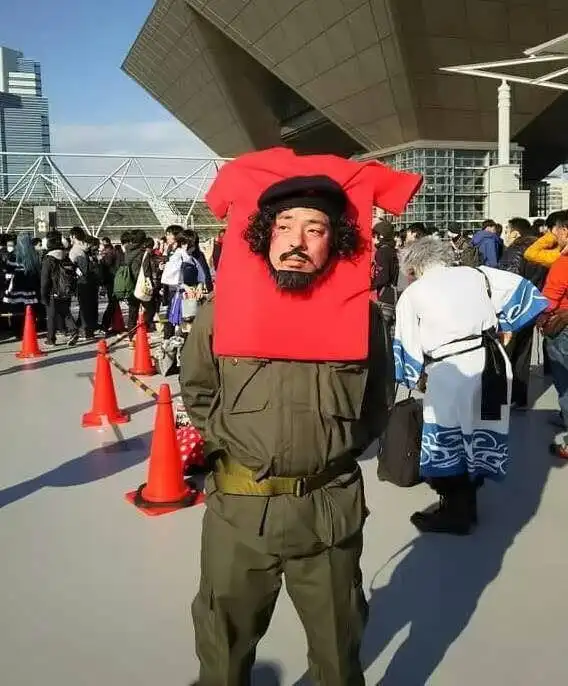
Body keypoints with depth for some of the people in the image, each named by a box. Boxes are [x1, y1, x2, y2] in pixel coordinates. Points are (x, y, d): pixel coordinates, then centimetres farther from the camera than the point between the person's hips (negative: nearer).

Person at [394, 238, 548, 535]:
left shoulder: (412, 294, 7)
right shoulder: (475, 274, 14)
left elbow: (408, 345, 10)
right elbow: (520, 290, 14)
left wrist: (416, 377, 25)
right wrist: (501, 326, 22)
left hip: (450, 370, -5)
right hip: (491, 362, 5)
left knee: (448, 439, 8)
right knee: (477, 434, 16)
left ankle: (454, 514, 19)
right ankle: (467, 506, 32)